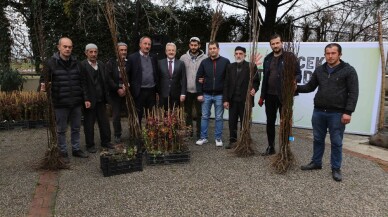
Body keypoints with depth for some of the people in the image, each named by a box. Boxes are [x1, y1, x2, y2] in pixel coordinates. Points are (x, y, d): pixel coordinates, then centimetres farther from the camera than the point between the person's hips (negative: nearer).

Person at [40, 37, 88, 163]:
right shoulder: (51, 63, -4)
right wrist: (43, 86, -26)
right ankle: (63, 152, 20)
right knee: (61, 130, 7)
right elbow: (44, 79, -4)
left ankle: (76, 149, 28)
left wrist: (84, 97, 5)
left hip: (76, 102, 4)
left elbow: (82, 81, 11)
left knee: (76, 128, 14)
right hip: (60, 103, -4)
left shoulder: (76, 63, 8)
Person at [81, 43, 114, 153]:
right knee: (89, 124, 6)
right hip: (89, 100, -6)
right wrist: (86, 99, -18)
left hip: (101, 99, 6)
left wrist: (106, 96, 9)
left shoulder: (101, 65, 10)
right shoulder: (82, 65, -9)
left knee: (105, 122, 12)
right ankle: (90, 145, 19)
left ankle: (106, 142, 27)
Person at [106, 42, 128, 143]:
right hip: (115, 93, -1)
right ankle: (117, 135, 17)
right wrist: (118, 89, -11)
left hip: (128, 92, 1)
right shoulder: (111, 63, 1)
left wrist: (126, 87, -11)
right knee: (116, 115, 4)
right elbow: (108, 78, -6)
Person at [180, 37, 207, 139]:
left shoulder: (205, 58, -3)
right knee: (188, 112, 13)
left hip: (199, 90, -2)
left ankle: (199, 133, 16)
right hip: (187, 90, 2)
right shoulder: (183, 57, 4)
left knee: (199, 113, 5)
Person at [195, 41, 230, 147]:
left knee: (219, 118, 6)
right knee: (205, 117, 8)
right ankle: (203, 137, 19)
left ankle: (218, 138, 17)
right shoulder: (204, 62, 3)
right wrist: (199, 93, -1)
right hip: (206, 95, 2)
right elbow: (198, 78, 5)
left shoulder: (225, 61, -2)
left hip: (219, 95, -2)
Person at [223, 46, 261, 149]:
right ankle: (232, 140, 20)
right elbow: (226, 84, 6)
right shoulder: (230, 67, 9)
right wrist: (225, 99, 1)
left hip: (245, 100, -3)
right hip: (233, 100, 3)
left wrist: (254, 89, -22)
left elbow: (256, 81, 0)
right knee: (232, 122, 8)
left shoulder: (251, 66, -2)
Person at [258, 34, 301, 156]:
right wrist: (262, 96, 14)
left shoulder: (290, 56, -5)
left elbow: (298, 74, -6)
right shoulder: (268, 59, 11)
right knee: (270, 122, 11)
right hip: (270, 95, 5)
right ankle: (271, 147, 24)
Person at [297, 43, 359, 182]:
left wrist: (348, 112, -15)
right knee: (318, 139, 14)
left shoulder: (348, 70, -5)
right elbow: (310, 87, 14)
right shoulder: (319, 70, 9)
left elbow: (353, 93, -8)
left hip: (337, 113, -4)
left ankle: (336, 169, 19)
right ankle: (316, 163, 30)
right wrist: (297, 88, -5)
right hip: (319, 111, 4)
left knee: (336, 142, 5)